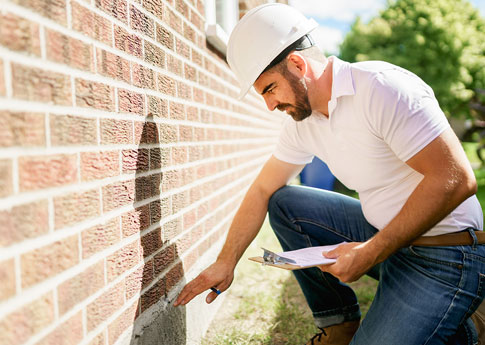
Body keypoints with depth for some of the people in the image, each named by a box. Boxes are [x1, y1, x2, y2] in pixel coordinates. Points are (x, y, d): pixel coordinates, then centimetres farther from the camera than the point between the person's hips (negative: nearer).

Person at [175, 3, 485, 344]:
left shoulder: (382, 88, -23)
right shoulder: (301, 121, 1)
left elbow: (456, 180, -25)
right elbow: (262, 190, 8)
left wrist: (371, 252, -24)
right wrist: (225, 263, 8)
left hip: (444, 256, -7)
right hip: (384, 233, 7)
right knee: (283, 203, 1)